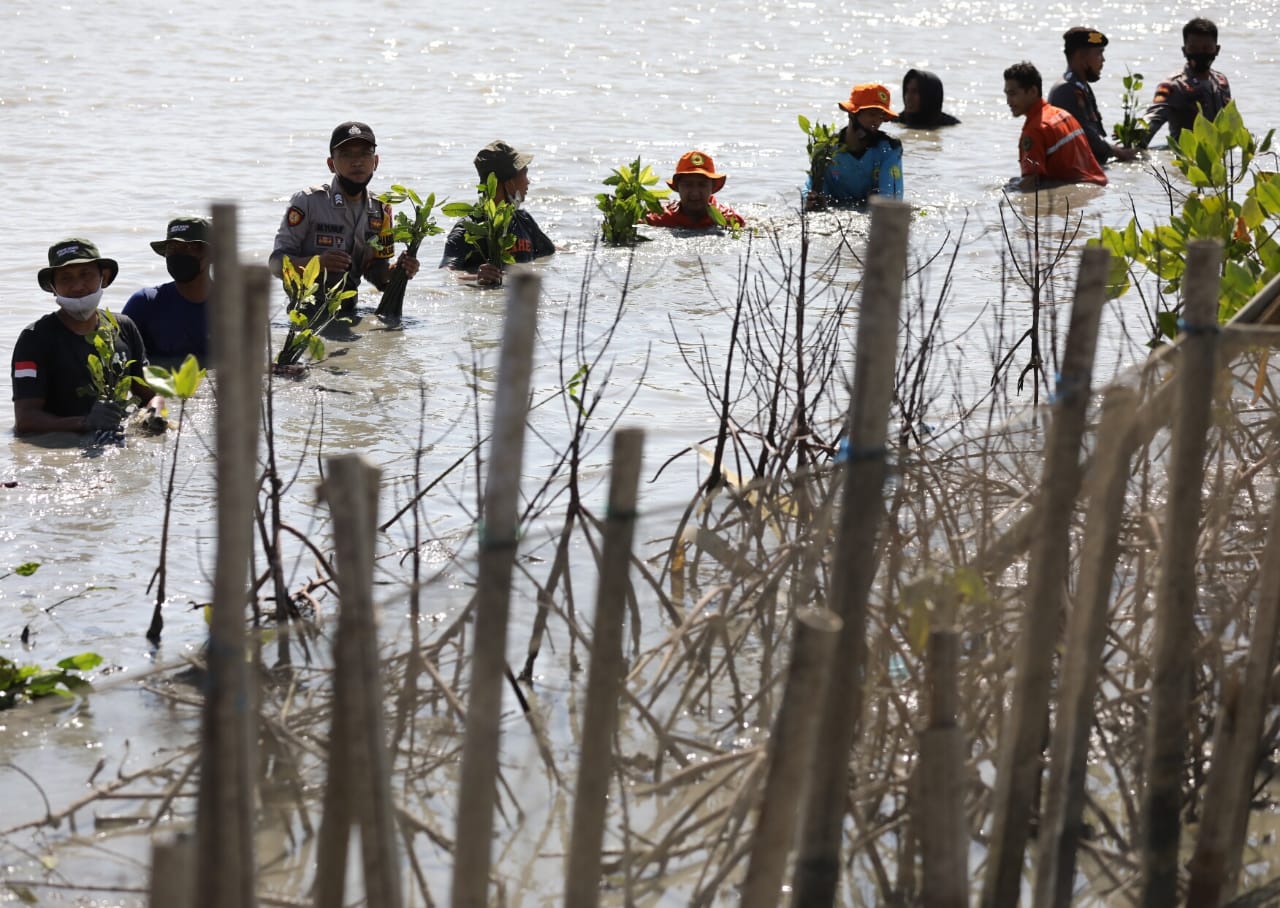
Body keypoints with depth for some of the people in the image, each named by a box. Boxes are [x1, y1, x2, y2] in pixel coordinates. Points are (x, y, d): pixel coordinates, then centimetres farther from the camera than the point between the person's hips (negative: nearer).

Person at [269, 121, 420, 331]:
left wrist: (398, 270, -6)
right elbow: (276, 263, -7)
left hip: (349, 313, 6)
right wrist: (317, 262, -26)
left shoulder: (380, 211, 10)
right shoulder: (308, 202, -6)